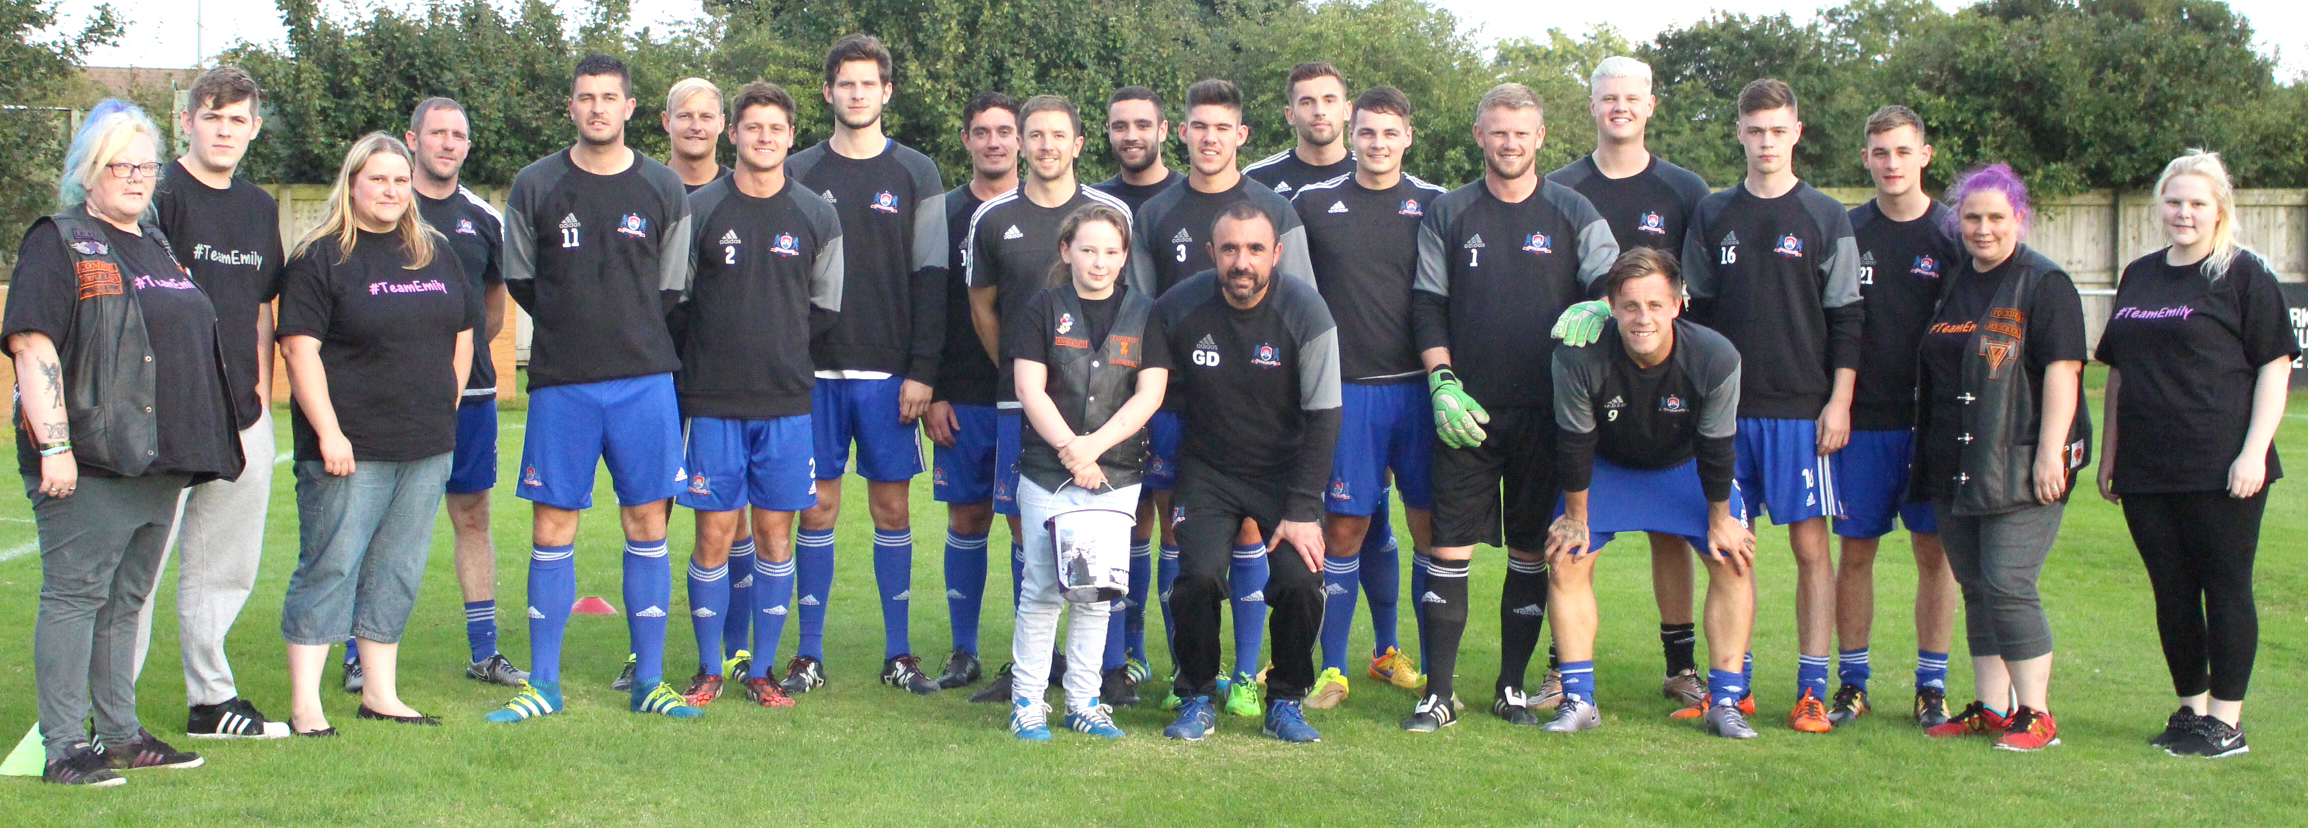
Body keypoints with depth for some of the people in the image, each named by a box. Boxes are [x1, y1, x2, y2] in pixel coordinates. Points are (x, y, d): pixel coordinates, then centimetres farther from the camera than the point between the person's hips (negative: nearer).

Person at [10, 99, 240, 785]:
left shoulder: (157, 246, 20)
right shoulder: (58, 243, -4)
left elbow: (193, 344, 27)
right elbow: (32, 346, -13)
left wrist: (197, 447, 24)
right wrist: (53, 446, -21)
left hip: (156, 460, 8)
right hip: (89, 463, -7)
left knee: (125, 600, 14)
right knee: (76, 594, -4)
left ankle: (122, 735, 21)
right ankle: (64, 748, 1)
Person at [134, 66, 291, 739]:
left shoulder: (260, 207, 15)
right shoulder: (162, 194, -6)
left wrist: (261, 398, 12)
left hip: (241, 418, 7)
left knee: (228, 570, 13)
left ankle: (212, 702, 25)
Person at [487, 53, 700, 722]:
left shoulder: (664, 190, 6)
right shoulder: (534, 187, 5)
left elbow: (671, 291, 11)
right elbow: (520, 281, 12)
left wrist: (633, 337, 8)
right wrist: (575, 327, 9)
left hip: (645, 380, 0)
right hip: (560, 384, 0)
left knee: (647, 526, 2)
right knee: (553, 529, 1)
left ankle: (649, 682, 11)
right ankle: (543, 684, 12)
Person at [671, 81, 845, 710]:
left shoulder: (817, 217, 7)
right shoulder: (699, 210, 1)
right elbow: (672, 303, 6)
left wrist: (779, 349, 8)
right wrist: (704, 357, 5)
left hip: (787, 403, 2)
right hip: (712, 403, -1)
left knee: (775, 534, 4)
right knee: (715, 535, 0)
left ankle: (762, 670, 15)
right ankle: (709, 670, 13)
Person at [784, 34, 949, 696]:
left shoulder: (915, 175, 6)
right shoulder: (799, 173, 8)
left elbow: (931, 280, 3)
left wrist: (922, 370, -5)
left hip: (890, 371, 0)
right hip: (813, 368, 1)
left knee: (891, 504, 3)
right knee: (818, 505, 3)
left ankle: (898, 654, 12)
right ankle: (810, 655, 11)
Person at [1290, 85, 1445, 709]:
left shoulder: (1435, 205, 7)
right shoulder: (1313, 204, 6)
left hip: (1418, 385, 1)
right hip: (1346, 388, -1)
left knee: (1431, 526, 2)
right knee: (1345, 529, 1)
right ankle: (1333, 669, 12)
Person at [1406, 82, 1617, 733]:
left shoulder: (1573, 213, 8)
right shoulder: (1447, 215, 8)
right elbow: (1427, 308, 7)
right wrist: (1442, 384, -5)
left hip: (1544, 410, 0)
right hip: (1466, 411, 0)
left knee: (1531, 551, 5)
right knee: (1450, 547, -3)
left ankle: (1513, 686, 17)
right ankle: (1439, 692, 3)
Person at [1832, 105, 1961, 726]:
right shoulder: (1845, 233, 5)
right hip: (1861, 418, 1)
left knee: (1935, 551, 3)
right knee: (1855, 550, 3)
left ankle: (1932, 685, 14)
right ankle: (1852, 682, 14)